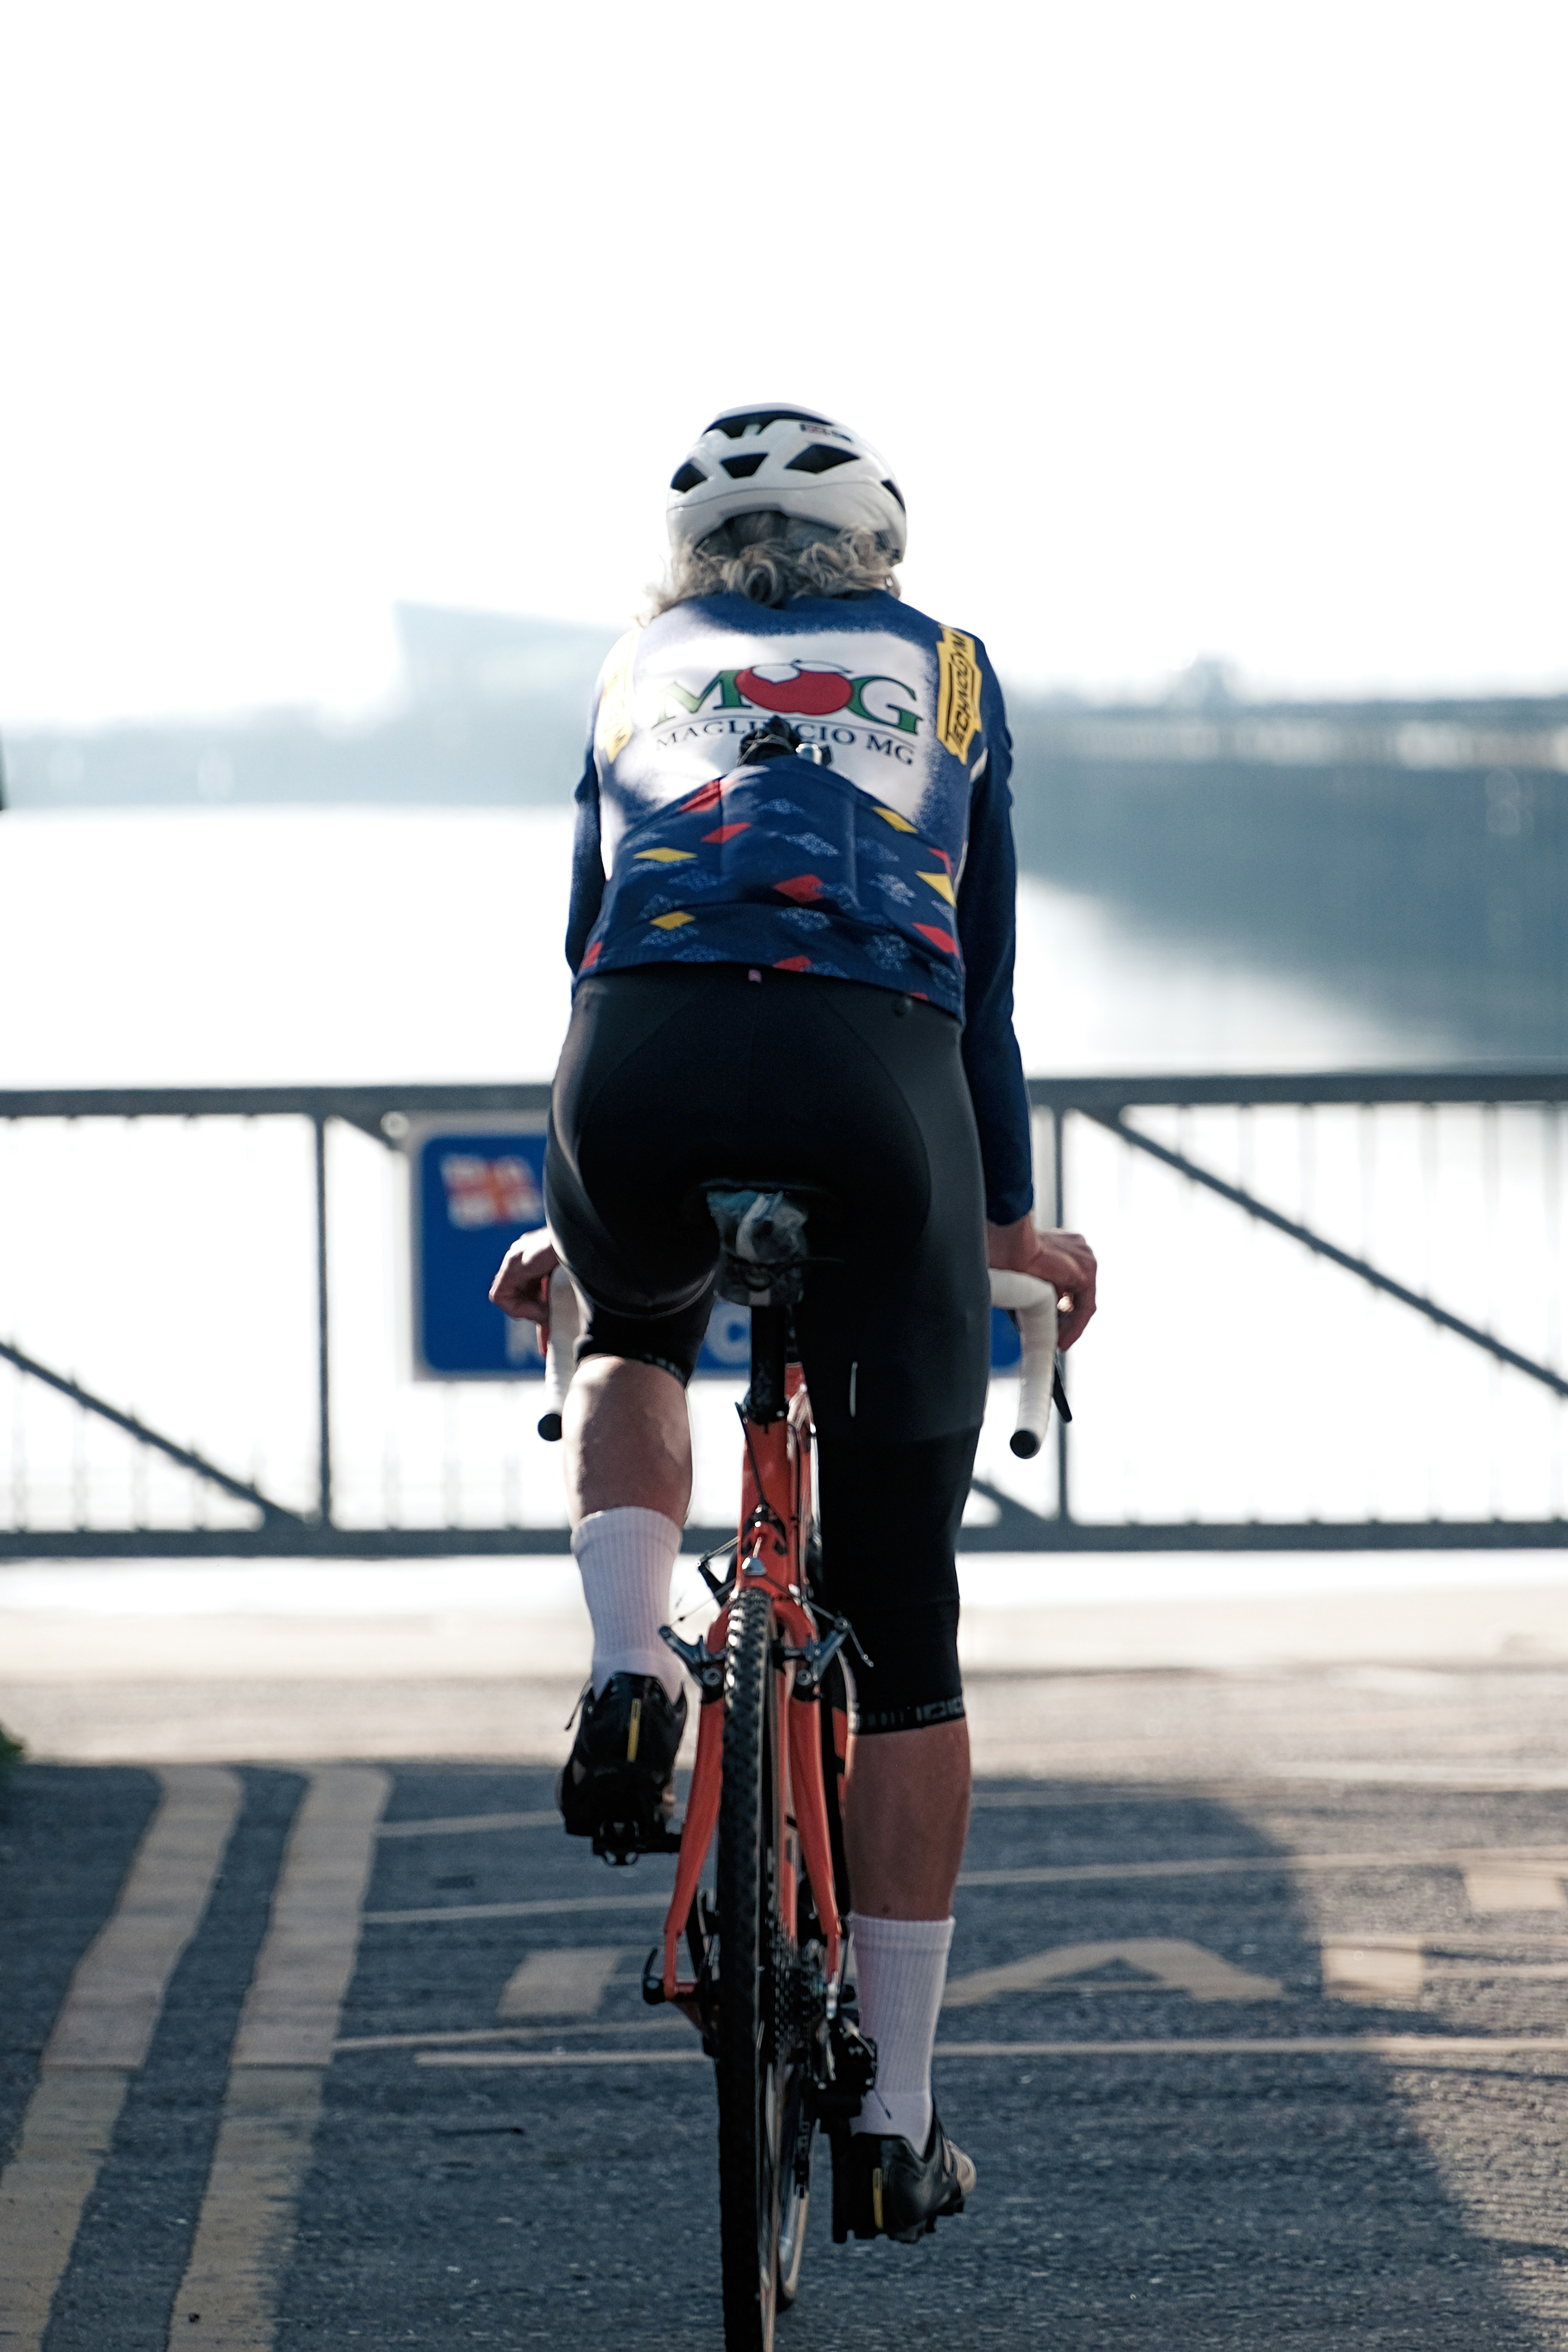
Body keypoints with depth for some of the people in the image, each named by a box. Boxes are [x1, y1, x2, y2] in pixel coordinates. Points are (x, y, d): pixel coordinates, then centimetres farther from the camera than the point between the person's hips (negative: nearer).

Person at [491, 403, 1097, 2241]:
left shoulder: (639, 672, 29)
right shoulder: (944, 675, 28)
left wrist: (566, 1217, 43)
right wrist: (1010, 1221, 39)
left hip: (645, 1060, 1)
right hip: (876, 1082, -1)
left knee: (633, 1339, 38)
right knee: (902, 1621, 8)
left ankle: (629, 1675, 10)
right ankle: (894, 2121, 9)